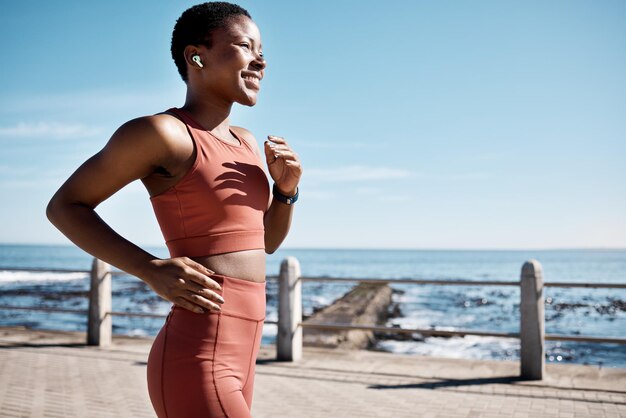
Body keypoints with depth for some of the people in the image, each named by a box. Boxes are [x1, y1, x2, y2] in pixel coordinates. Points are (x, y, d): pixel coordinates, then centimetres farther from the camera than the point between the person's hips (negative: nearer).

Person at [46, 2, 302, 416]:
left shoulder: (244, 142, 15)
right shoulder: (160, 131, -9)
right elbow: (64, 207, -1)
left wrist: (286, 188, 4)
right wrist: (153, 269, -14)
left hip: (234, 360, 9)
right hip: (195, 369, -9)